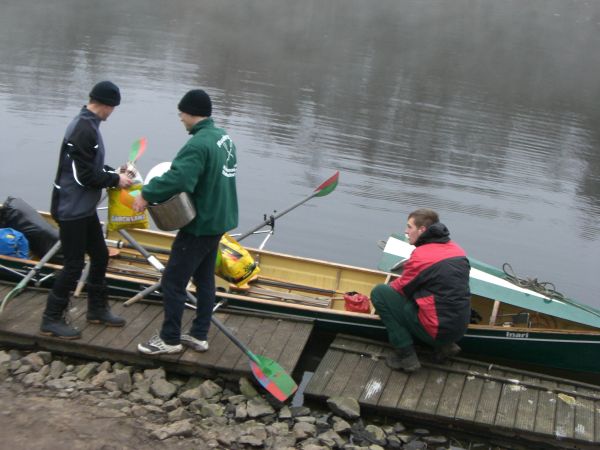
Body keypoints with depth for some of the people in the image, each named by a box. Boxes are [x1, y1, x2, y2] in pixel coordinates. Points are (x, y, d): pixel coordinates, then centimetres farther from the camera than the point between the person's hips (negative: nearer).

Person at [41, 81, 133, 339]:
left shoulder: (87, 125, 8)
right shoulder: (83, 130, -23)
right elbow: (84, 176, -24)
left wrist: (114, 173, 6)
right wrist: (116, 180, -12)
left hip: (85, 209, 10)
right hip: (71, 210, -10)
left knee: (100, 255, 18)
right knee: (74, 265, -2)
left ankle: (97, 309, 32)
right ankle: (51, 319, 11)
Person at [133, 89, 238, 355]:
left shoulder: (199, 145, -23)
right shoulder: (224, 138, 6)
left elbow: (177, 178, -35)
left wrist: (146, 195, -23)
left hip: (200, 225, -9)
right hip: (219, 220, 9)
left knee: (173, 281, 1)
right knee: (205, 278, 16)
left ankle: (170, 339, 11)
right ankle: (199, 335, 24)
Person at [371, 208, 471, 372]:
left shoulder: (421, 256, -14)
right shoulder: (458, 251, 9)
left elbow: (400, 288, -2)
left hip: (437, 330, -8)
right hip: (460, 328, 8)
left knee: (379, 292, -2)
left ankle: (406, 355, -3)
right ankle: (445, 345, 14)